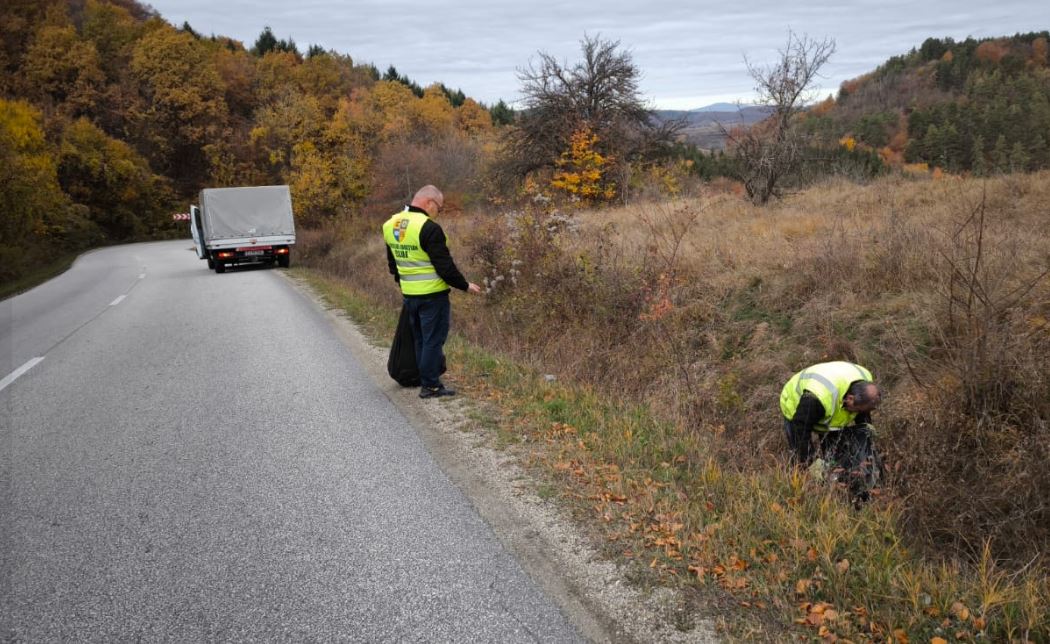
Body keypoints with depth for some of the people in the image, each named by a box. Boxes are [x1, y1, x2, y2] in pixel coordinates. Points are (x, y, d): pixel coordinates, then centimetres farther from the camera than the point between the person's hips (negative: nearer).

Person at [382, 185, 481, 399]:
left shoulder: (390, 225, 8)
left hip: (409, 294, 8)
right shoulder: (428, 228, -19)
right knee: (433, 340, 1)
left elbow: (392, 261, 18)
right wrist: (465, 285, -6)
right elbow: (444, 265, -18)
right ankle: (430, 386, 5)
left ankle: (427, 380, 24)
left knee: (420, 340, 17)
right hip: (432, 294, -8)